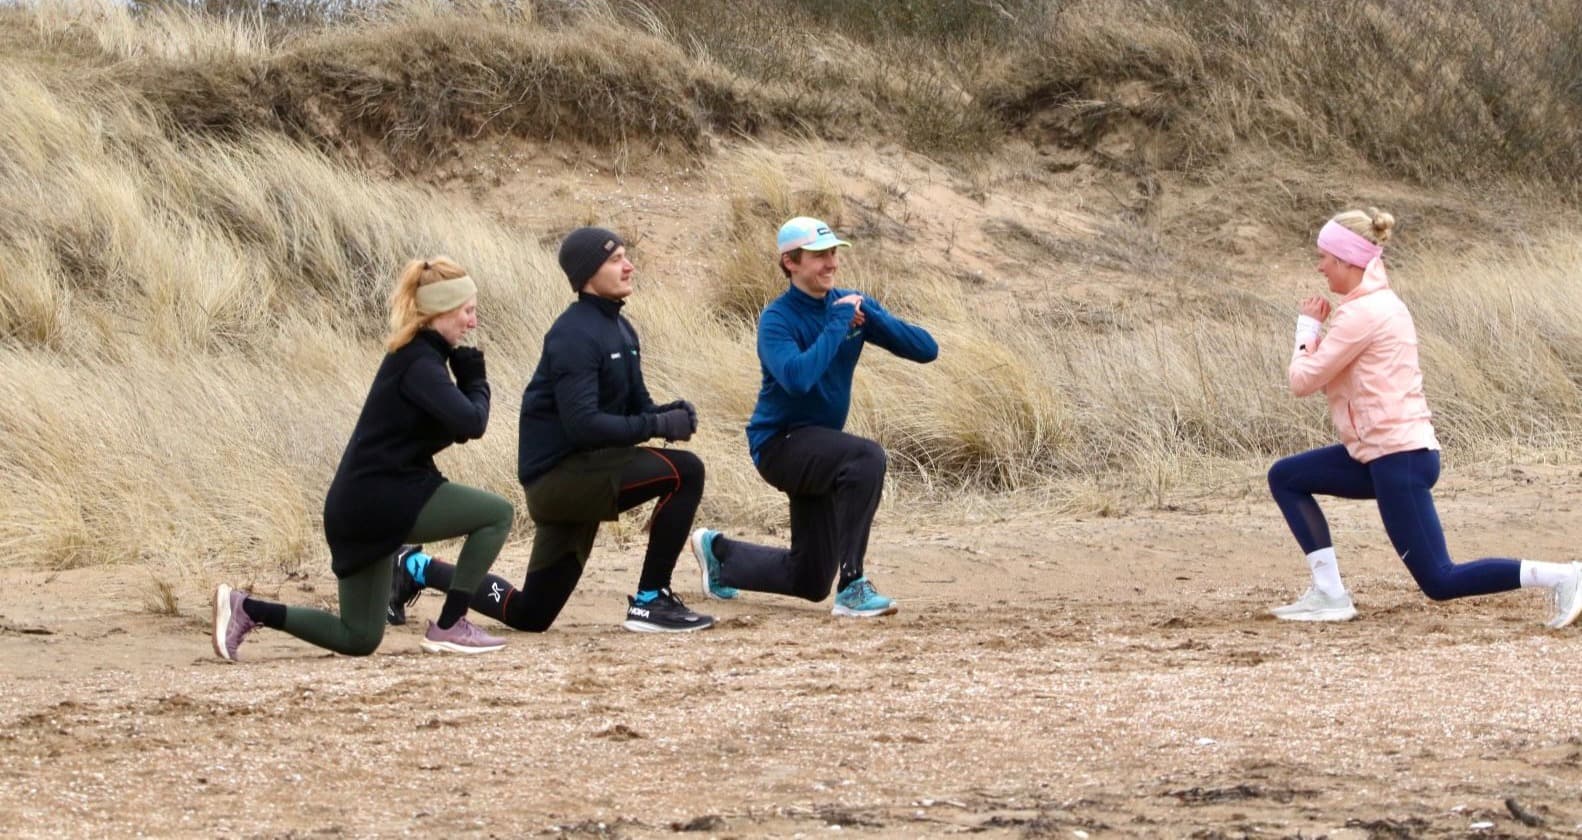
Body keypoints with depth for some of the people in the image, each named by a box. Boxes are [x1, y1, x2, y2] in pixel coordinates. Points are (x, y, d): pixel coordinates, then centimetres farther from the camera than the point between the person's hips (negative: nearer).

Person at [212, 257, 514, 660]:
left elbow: (454, 428, 17)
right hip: (381, 501, -10)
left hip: (361, 505, 10)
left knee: (358, 639, 15)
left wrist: (470, 382, 1)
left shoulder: (415, 355, 16)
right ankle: (449, 627, -3)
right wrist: (477, 384, -6)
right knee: (498, 513, -6)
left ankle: (246, 609, 9)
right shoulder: (419, 364, -15)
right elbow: (471, 424, -26)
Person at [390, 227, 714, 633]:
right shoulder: (574, 336, -17)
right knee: (684, 471, -24)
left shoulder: (620, 329, 11)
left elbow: (636, 405, 15)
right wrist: (659, 425, -26)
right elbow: (582, 425, -26)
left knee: (528, 615, 15)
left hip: (584, 474, 9)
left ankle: (422, 570, 30)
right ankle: (650, 601, -16)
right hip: (558, 473, -9)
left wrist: (671, 413, -6)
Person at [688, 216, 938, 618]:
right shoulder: (777, 319, -16)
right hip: (779, 443, -7)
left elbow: (926, 349, -6)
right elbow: (797, 377, -35)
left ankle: (719, 551, 37)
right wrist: (839, 321, -28)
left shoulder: (851, 304, 1)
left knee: (810, 581, 12)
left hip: (819, 446, 7)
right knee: (868, 457, -35)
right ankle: (852, 586, -31)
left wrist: (869, 315, -20)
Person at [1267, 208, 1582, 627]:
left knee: (1439, 581, -8)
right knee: (1285, 477, 14)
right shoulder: (1381, 303, 16)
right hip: (1385, 453, 10)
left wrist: (1307, 327, 3)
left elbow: (1304, 380, -12)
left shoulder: (1361, 313, -15)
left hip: (1399, 457, -10)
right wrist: (1317, 330, 3)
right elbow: (1331, 373, 18)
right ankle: (1328, 591, 8)